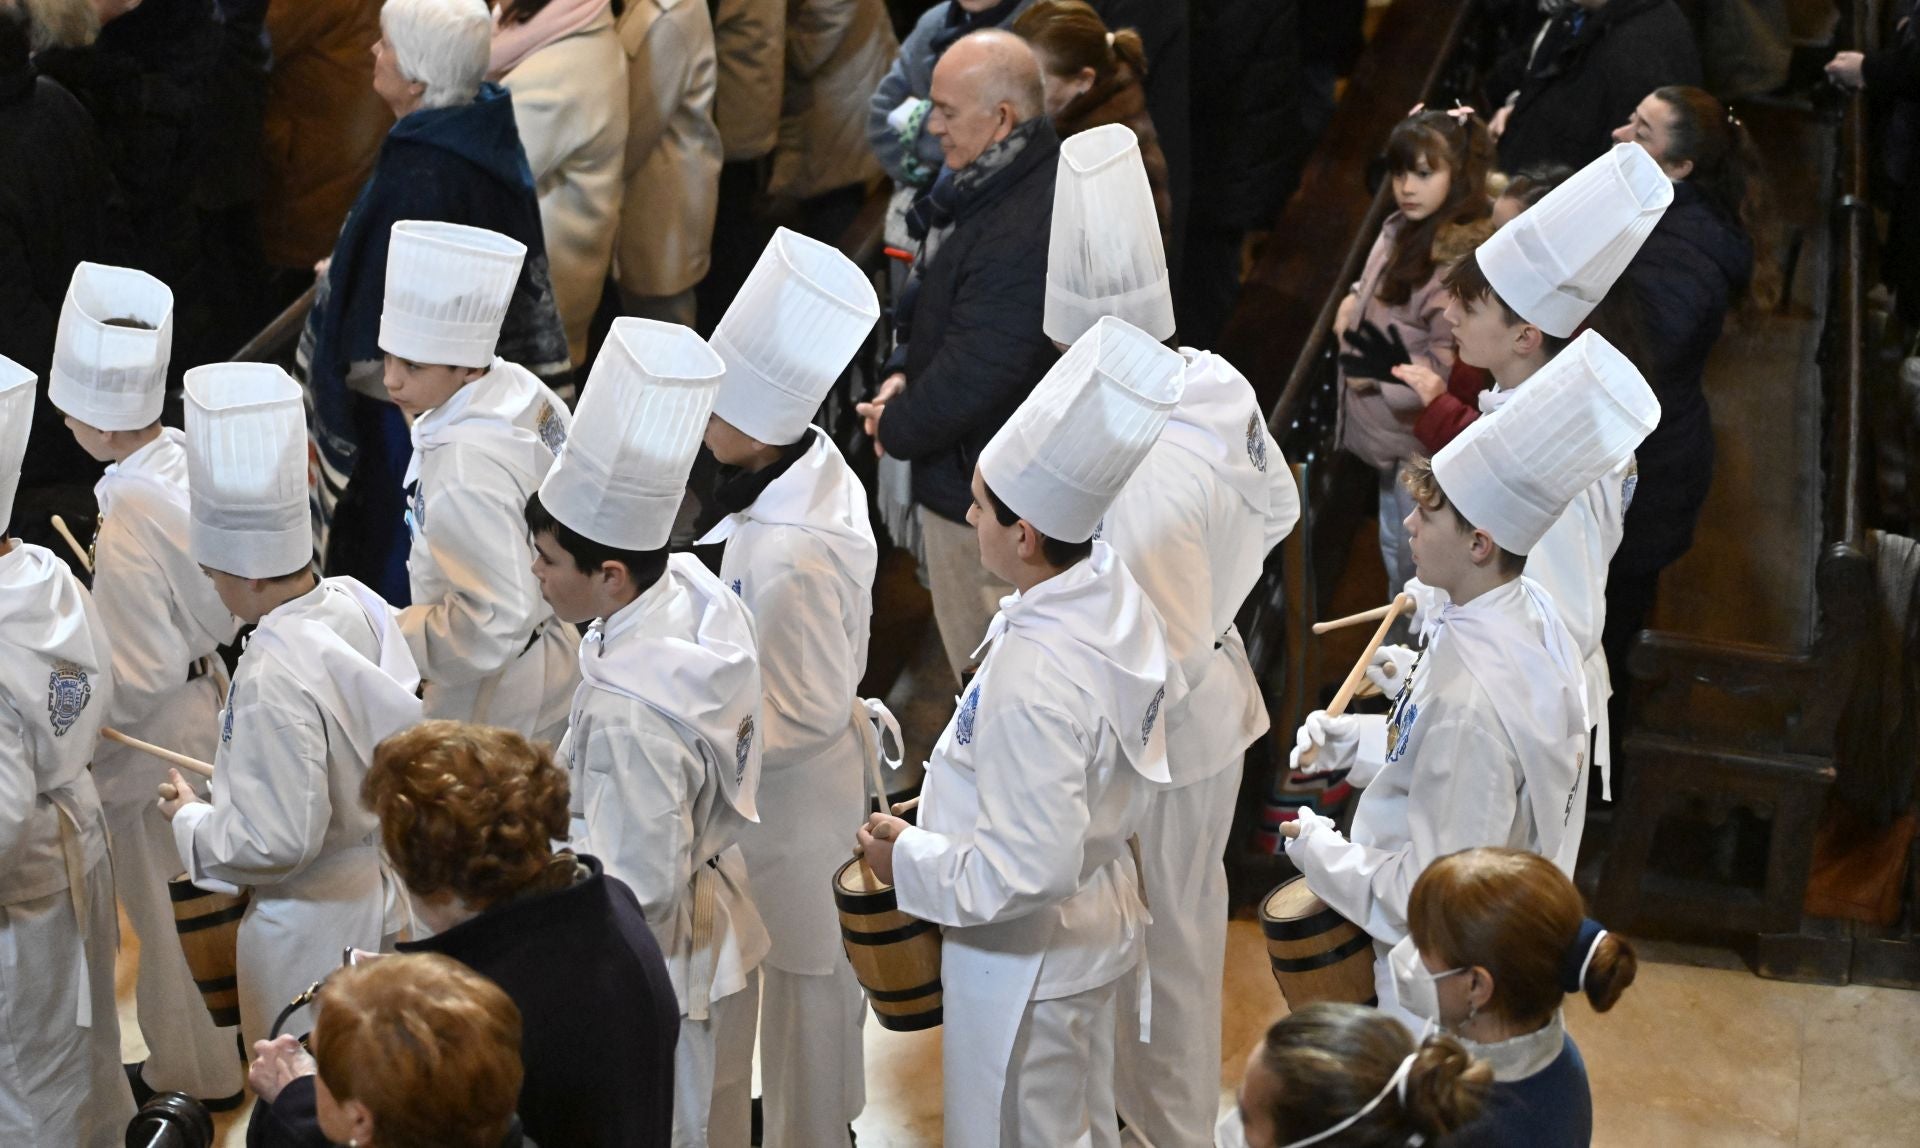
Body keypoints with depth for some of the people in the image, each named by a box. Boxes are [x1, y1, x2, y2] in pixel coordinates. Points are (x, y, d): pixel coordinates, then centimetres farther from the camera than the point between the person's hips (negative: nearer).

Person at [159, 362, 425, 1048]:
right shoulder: (359, 604, -7)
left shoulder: (272, 680, -31)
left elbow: (276, 842, -28)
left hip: (309, 926, -8)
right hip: (384, 893, 8)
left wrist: (191, 821, -10)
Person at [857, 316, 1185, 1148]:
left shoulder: (1032, 682, -37)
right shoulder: (1119, 595, -11)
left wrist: (910, 860, -18)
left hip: (1024, 961, -8)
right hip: (1101, 920, 8)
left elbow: (1028, 873, -34)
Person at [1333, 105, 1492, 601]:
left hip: (1423, 435, -9)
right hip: (1387, 427, 9)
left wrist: (1380, 377, -20)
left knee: (1417, 560, 9)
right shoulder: (1400, 230, -1)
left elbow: (1449, 365, -27)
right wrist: (1354, 301, 0)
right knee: (1393, 547, 27)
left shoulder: (1460, 260, -28)